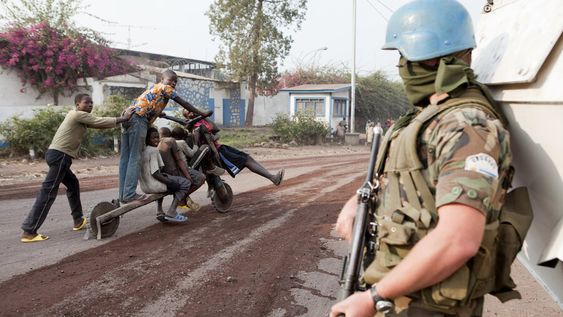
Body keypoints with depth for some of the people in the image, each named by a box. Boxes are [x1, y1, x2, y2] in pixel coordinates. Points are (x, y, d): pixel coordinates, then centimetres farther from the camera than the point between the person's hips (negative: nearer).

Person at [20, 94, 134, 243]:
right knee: (48, 192, -10)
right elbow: (101, 122, -8)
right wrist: (124, 118, -1)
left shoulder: (80, 117, 21)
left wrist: (120, 119, 9)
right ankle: (29, 232, -10)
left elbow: (99, 125, 15)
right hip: (60, 155, -11)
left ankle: (78, 220, 28)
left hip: (57, 154, 11)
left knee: (73, 184, 21)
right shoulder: (79, 114, -7)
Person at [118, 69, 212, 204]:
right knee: (135, 158, -7)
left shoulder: (154, 87, 30)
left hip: (127, 116, 9)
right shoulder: (165, 88, 5)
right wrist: (202, 114, 7)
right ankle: (130, 194, -7)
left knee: (125, 157, 8)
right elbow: (184, 104, 4)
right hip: (138, 119, -9)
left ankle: (123, 195, 12)